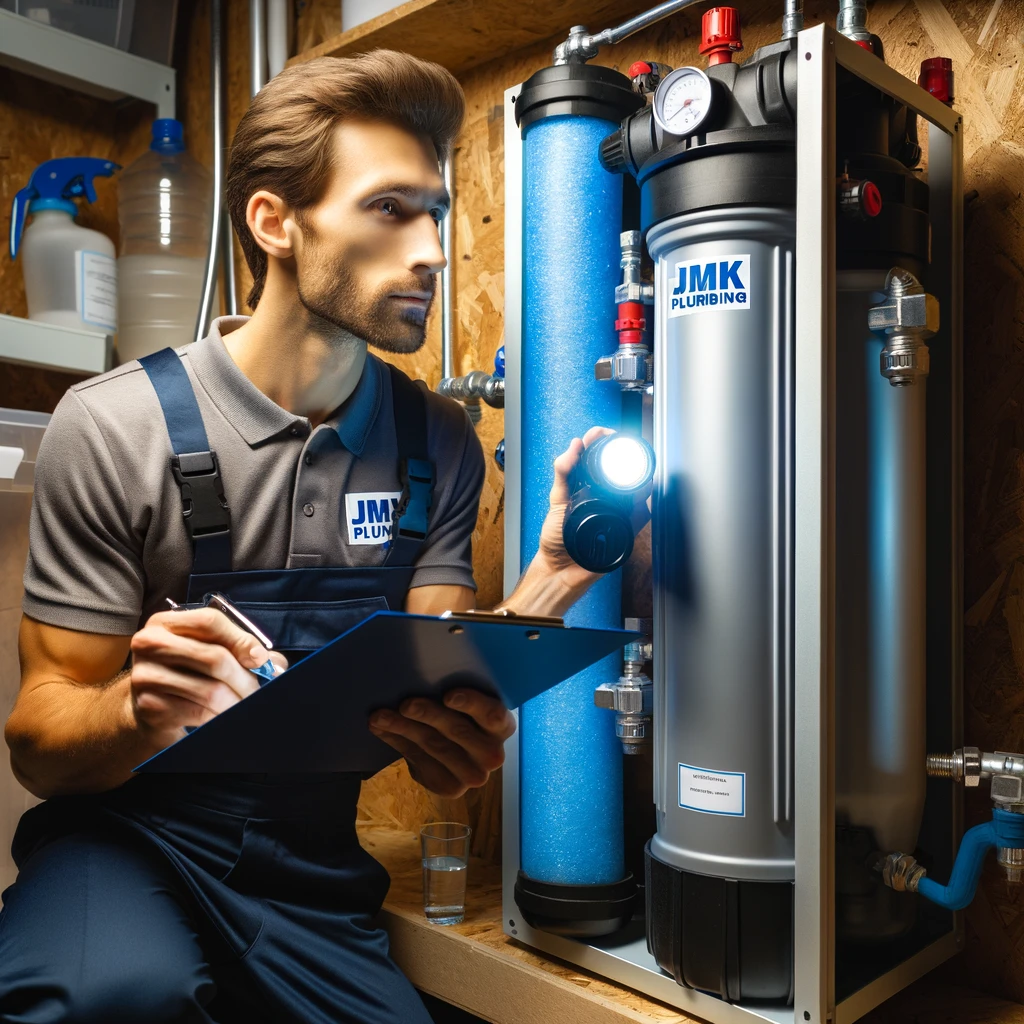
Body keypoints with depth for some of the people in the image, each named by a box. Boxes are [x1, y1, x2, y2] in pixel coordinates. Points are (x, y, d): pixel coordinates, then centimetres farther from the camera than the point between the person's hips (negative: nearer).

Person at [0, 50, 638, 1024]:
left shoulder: (438, 443, 0)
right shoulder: (114, 426, -12)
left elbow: (433, 706, -5)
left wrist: (548, 582, -23)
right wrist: (139, 710, -32)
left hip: (316, 874, 4)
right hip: (129, 833, -3)